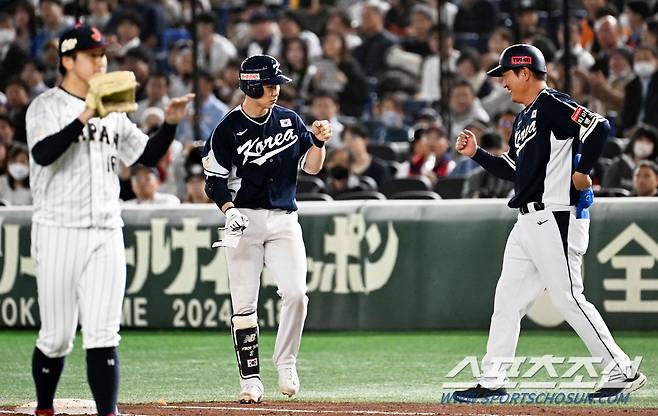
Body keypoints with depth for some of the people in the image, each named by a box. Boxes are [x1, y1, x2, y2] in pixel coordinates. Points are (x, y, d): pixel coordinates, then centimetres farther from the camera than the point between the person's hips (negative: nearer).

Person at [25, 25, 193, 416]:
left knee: (103, 335, -4)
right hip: (59, 232, -4)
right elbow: (42, 154, -22)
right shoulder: (46, 106, -4)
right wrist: (84, 118, -30)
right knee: (57, 336, 1)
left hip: (107, 233, 4)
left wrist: (171, 123, -1)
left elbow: (147, 155, 16)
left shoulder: (112, 112, 16)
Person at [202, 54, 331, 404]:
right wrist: (229, 210, -16)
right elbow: (214, 179, -1)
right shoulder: (228, 129, -1)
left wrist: (318, 141, -7)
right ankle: (250, 378, 3)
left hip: (284, 220, 2)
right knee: (244, 303, -3)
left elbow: (311, 167, 11)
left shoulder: (290, 120, 10)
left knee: (295, 293, -13)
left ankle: (285, 363, 5)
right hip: (245, 218, -2)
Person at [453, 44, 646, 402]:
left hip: (556, 218, -10)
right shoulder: (524, 118, 20)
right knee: (507, 300, 10)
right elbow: (513, 170, 26)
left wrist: (582, 171, -18)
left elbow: (599, 126, -23)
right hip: (528, 223, 10)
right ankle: (492, 382, 14)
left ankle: (622, 373, -6)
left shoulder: (553, 105, -11)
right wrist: (476, 153, 19)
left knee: (568, 298, -11)